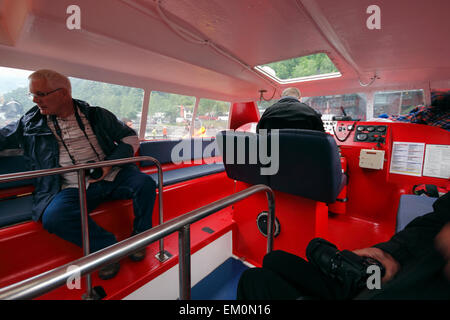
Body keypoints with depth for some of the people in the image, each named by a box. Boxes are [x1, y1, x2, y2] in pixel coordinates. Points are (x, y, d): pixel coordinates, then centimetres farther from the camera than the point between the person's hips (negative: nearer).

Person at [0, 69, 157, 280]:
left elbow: (130, 138, 7)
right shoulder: (30, 124, 13)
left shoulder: (97, 115, 8)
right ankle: (107, 246, -11)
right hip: (75, 188, 0)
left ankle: (139, 236, -3)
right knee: (53, 216, -30)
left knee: (145, 183, -24)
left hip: (112, 177, 0)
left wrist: (110, 164, -6)